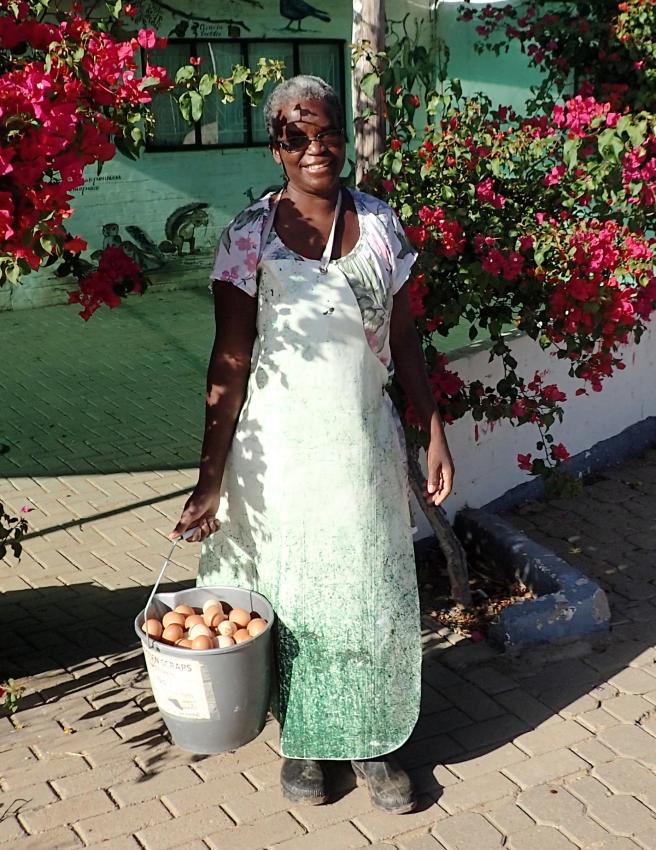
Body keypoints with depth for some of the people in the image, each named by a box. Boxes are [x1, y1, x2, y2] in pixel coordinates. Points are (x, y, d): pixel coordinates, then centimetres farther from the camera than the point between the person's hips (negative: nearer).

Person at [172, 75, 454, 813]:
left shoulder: (380, 225, 2)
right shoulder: (250, 236, -9)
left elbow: (403, 341, 8)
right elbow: (230, 362, -10)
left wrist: (435, 433, 6)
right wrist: (209, 479, -13)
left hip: (365, 441, 3)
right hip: (283, 447, -3)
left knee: (374, 590, 11)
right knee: (291, 593, 10)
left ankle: (371, 741, 31)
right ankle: (301, 740, 32)